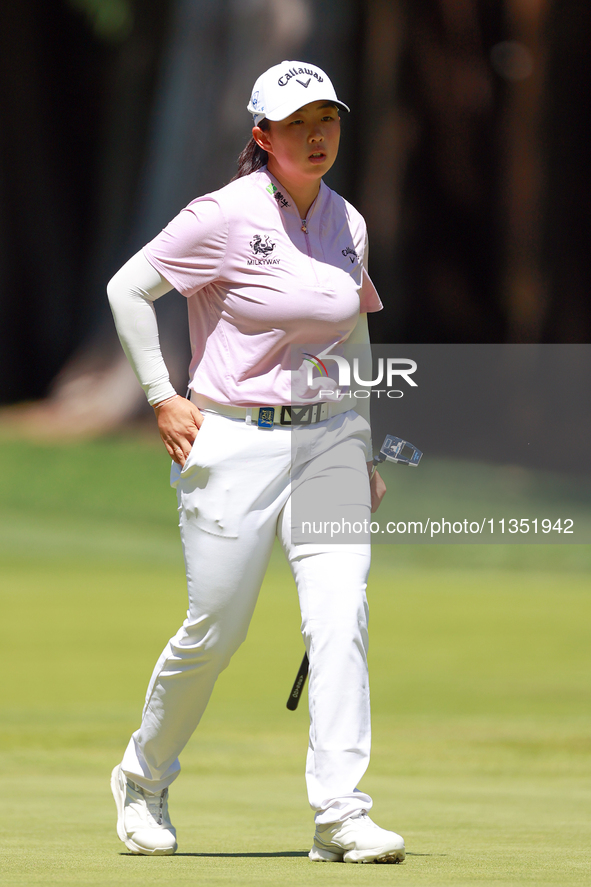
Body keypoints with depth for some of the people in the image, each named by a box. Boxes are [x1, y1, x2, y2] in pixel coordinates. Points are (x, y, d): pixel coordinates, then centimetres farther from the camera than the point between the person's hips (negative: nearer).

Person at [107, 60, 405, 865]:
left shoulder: (348, 225, 9)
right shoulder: (225, 217, -8)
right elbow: (127, 288, -4)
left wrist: (365, 455, 18)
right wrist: (162, 397, -9)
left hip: (328, 437, 4)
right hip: (235, 441, -4)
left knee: (341, 616, -11)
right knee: (215, 630, 1)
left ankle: (341, 813, -13)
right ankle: (142, 778, 26)